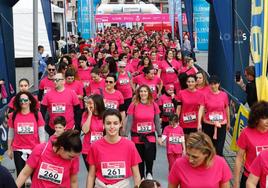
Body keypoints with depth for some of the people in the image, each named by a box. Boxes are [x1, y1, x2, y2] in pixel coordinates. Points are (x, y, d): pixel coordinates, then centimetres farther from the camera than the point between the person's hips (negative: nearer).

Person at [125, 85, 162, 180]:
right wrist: (125, 136, -12)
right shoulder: (133, 105, -7)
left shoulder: (154, 105, -2)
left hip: (150, 137, 1)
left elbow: (157, 121, 4)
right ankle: (141, 177, 28)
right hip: (137, 137, 0)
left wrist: (159, 136, 4)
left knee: (150, 159, -8)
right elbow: (129, 121, -7)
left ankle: (149, 173, 19)